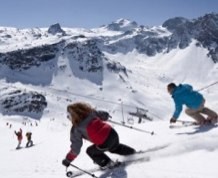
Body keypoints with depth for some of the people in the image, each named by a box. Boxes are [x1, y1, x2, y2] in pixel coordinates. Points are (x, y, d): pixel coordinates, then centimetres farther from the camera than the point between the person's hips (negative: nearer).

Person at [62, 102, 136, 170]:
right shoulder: (90, 113, 1)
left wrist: (67, 160, 7)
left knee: (90, 151, 23)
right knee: (114, 147, 39)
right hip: (112, 133, 6)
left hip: (105, 144, -6)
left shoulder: (76, 129, -10)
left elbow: (75, 149, -6)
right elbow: (105, 115, 13)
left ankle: (107, 163, 30)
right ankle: (132, 152, 54)